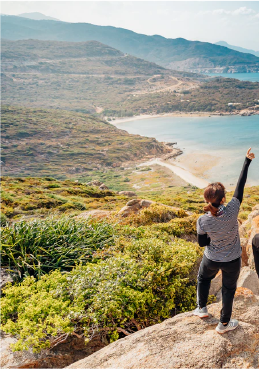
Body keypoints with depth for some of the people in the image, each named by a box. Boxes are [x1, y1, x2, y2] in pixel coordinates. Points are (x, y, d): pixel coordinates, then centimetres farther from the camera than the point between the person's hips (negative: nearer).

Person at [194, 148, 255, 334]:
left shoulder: (202, 221, -25)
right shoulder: (232, 211, -30)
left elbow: (202, 243, -9)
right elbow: (240, 186, -18)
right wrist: (247, 161, -7)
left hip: (212, 260, 1)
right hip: (232, 261, 0)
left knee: (203, 278, 32)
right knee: (229, 289, 21)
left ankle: (202, 308, 48)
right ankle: (224, 324, 39)